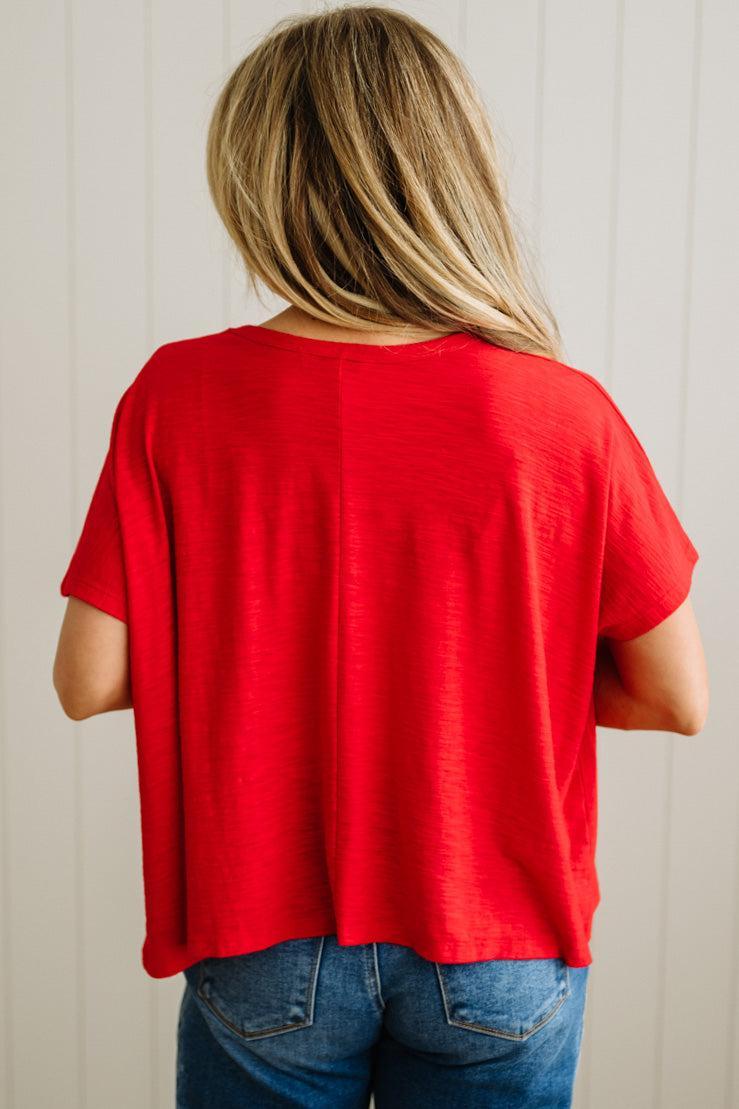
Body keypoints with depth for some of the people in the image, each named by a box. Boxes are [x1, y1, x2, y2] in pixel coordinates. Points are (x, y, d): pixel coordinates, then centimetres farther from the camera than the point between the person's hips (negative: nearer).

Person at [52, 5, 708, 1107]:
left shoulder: (177, 398, -15)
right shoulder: (568, 414, -16)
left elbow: (89, 679, -10)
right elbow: (678, 697, -9)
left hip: (263, 954, 0)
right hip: (500, 953, 0)